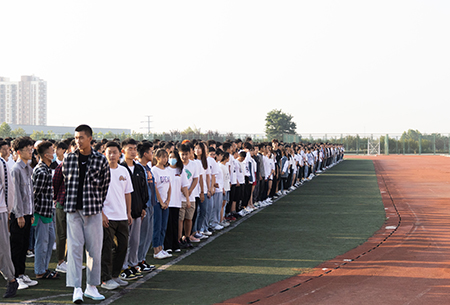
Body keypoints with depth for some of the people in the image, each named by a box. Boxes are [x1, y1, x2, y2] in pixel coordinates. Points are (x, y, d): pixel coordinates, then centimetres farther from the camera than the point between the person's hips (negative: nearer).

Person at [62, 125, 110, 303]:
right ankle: (77, 289, -4)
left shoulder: (101, 160, 0)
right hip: (73, 210, 1)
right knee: (74, 248, -4)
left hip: (93, 211, 0)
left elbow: (105, 186, 6)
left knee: (95, 249, 5)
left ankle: (91, 287, 17)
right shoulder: (69, 159, 5)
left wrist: (97, 205, 7)